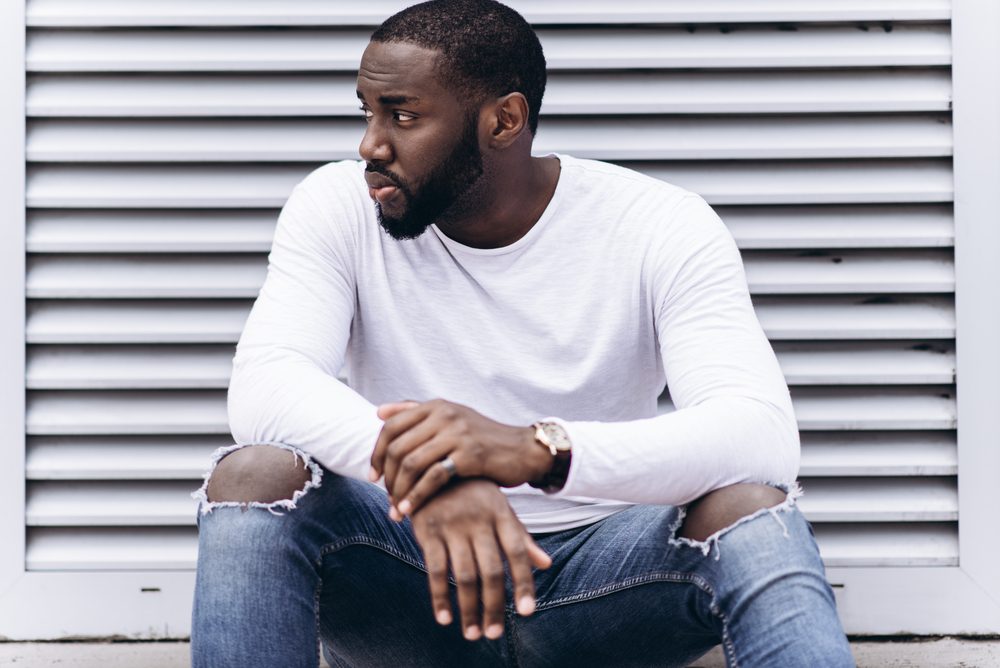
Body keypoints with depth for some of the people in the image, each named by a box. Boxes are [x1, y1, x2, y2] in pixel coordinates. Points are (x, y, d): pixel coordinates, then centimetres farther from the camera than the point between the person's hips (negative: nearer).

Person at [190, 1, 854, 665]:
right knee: (255, 475, -28)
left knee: (750, 505, -32)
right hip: (401, 578, 2)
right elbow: (263, 385, -21)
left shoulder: (664, 229, -10)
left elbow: (765, 436, -26)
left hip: (598, 573, -1)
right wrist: (415, 464, -43)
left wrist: (536, 449, -43)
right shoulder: (339, 207, -4)